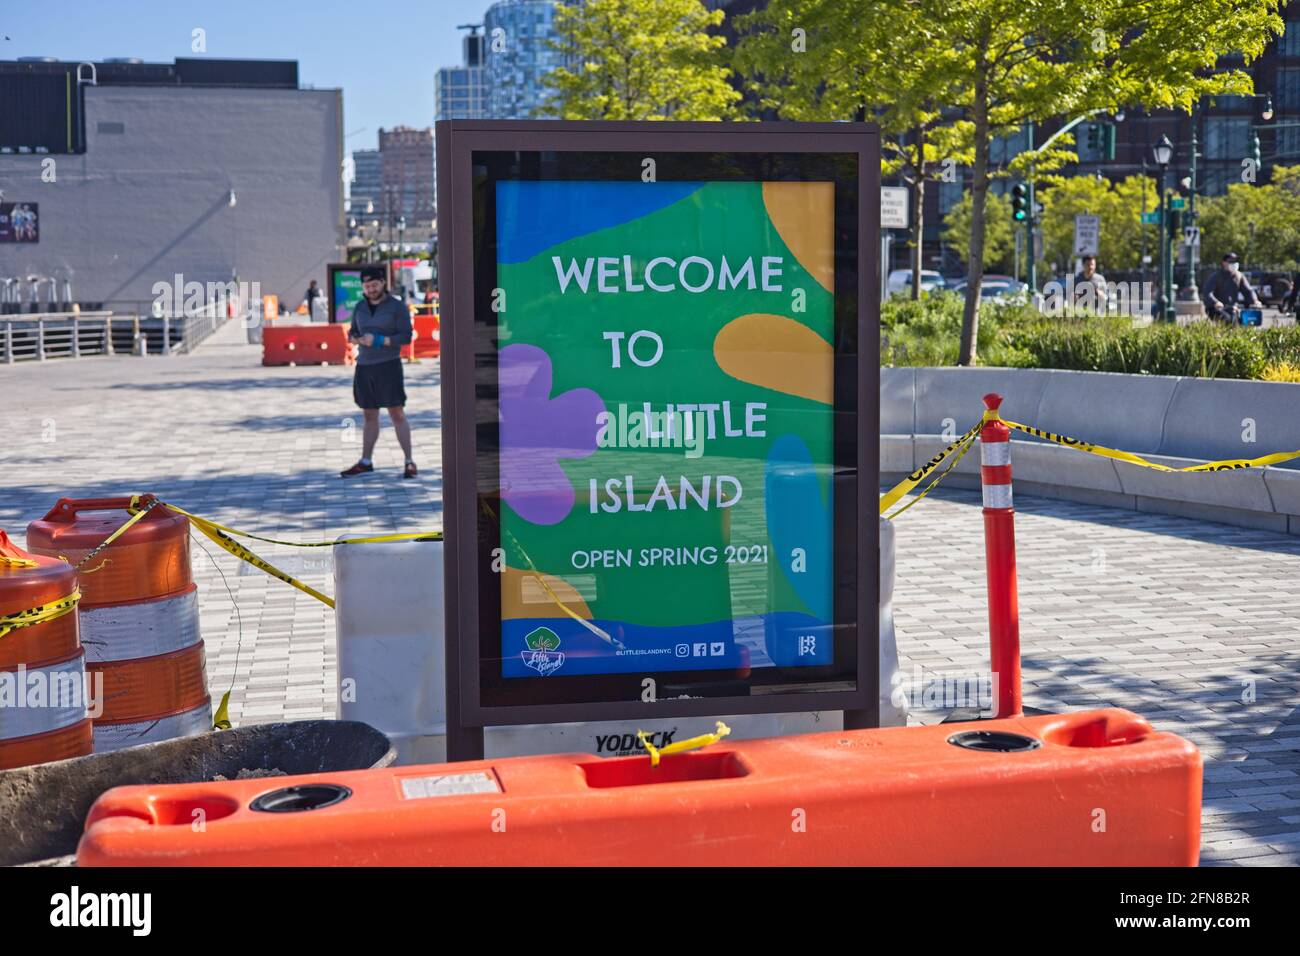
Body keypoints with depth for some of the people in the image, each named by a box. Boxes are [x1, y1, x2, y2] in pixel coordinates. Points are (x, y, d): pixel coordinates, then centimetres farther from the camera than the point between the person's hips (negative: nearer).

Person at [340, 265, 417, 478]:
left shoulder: (397, 306, -6)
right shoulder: (360, 307, 9)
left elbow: (406, 337, -11)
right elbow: (352, 333, 12)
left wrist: (379, 341, -21)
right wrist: (360, 339, -11)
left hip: (388, 365, -5)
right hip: (364, 366, 5)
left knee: (397, 414, -7)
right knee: (369, 416, 11)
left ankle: (409, 462, -3)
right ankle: (365, 462, 17)